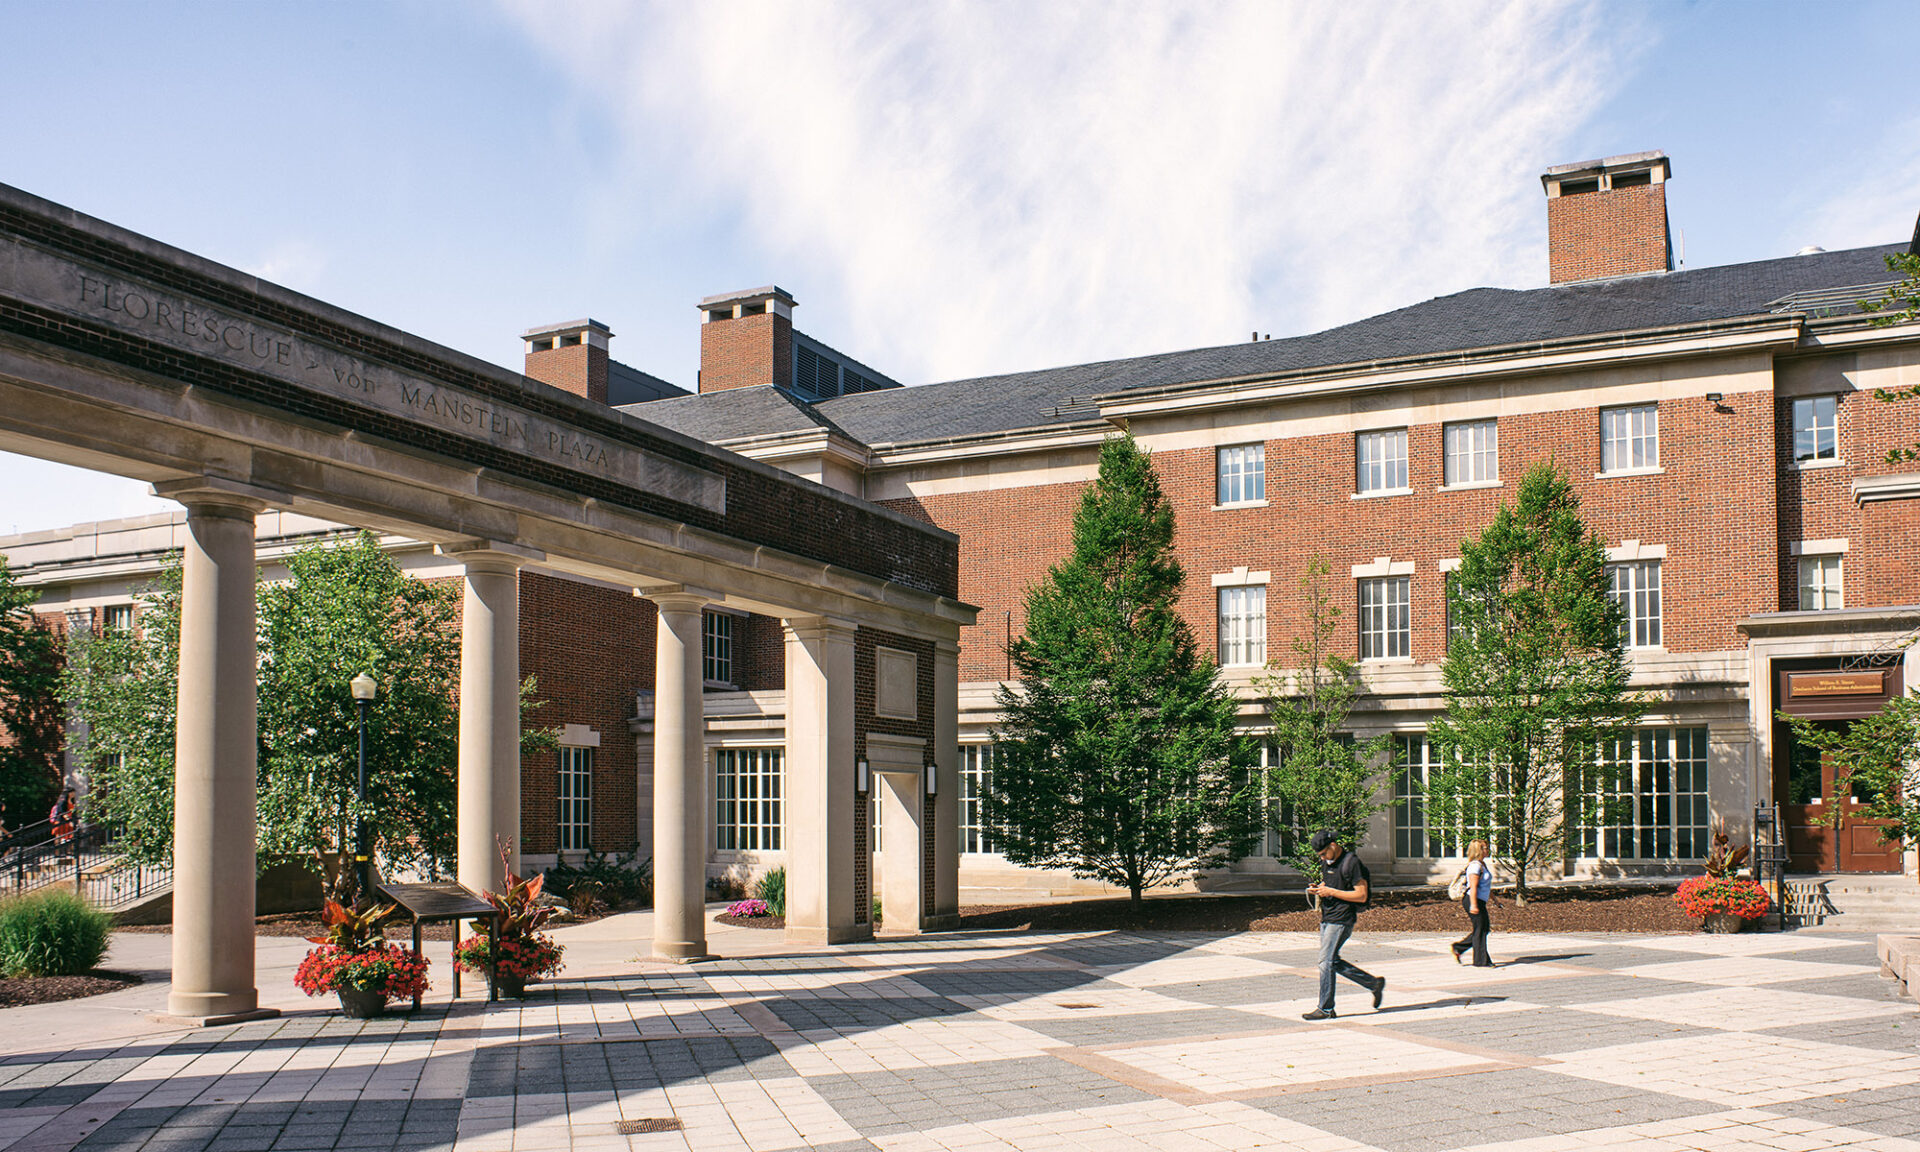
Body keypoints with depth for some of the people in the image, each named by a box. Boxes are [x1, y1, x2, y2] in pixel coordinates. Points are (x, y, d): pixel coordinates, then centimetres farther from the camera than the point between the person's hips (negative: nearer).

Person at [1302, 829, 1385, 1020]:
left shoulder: (1352, 863, -14)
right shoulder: (1327, 862, 12)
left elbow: (1361, 896, -16)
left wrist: (1331, 891, -19)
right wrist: (1316, 889, 2)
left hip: (1341, 920, -9)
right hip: (1326, 918, 9)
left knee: (1326, 961, -9)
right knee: (1334, 963, 11)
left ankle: (1325, 1009, -2)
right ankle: (1375, 983, 24)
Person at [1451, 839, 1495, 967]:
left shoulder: (1482, 864, 16)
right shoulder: (1475, 866, -16)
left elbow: (1487, 885, 25)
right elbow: (1473, 887, -22)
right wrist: (1473, 905, -27)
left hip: (1480, 902, 10)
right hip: (1474, 900, -10)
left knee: (1485, 929, 13)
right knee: (1480, 930, -3)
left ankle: (1458, 948, 19)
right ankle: (1481, 961, 4)